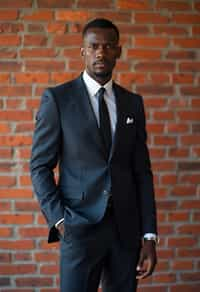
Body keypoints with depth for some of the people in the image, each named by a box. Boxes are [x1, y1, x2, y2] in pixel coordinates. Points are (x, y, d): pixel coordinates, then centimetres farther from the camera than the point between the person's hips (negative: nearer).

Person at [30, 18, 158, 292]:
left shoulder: (133, 103, 9)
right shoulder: (57, 98, -2)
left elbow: (142, 171, 7)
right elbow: (40, 166, -2)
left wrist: (149, 235, 2)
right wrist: (59, 220, -12)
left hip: (127, 227, 3)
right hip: (81, 226, -3)